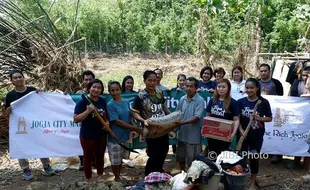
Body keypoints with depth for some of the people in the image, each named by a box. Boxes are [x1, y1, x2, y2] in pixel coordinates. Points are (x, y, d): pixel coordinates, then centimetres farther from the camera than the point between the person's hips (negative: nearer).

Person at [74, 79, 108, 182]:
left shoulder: (103, 101, 1)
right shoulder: (83, 101, -16)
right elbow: (76, 119, -20)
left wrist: (107, 122, -4)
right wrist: (88, 110, -31)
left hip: (101, 135, 6)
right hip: (87, 136, -5)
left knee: (100, 156, 20)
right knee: (88, 158, 11)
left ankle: (100, 177, 39)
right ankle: (89, 180, 28)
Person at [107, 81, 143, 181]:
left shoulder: (126, 102, 3)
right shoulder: (110, 105, -15)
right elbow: (116, 121, -18)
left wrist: (135, 127, -4)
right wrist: (133, 128, -18)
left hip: (125, 135, 5)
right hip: (115, 137, -5)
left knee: (121, 158, 20)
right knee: (115, 160, 9)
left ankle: (119, 175, 37)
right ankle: (117, 177, 28)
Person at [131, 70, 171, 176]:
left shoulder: (159, 92, 2)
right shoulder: (140, 96, -16)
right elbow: (134, 113, -14)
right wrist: (143, 120, -30)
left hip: (163, 127, 6)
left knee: (164, 150, 20)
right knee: (154, 154, 0)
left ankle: (159, 170, 44)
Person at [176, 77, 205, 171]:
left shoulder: (200, 100, -13)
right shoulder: (182, 99, 4)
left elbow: (196, 118, -20)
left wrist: (182, 123, -24)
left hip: (193, 135, -6)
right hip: (182, 133, 6)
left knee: (192, 160, 6)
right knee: (181, 157, 20)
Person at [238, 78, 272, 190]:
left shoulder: (263, 102, -8)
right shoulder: (241, 102, -3)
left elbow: (270, 118, -1)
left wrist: (260, 118, -20)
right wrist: (241, 130, -14)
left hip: (257, 136, -1)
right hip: (243, 134, 2)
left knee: (254, 158, 9)